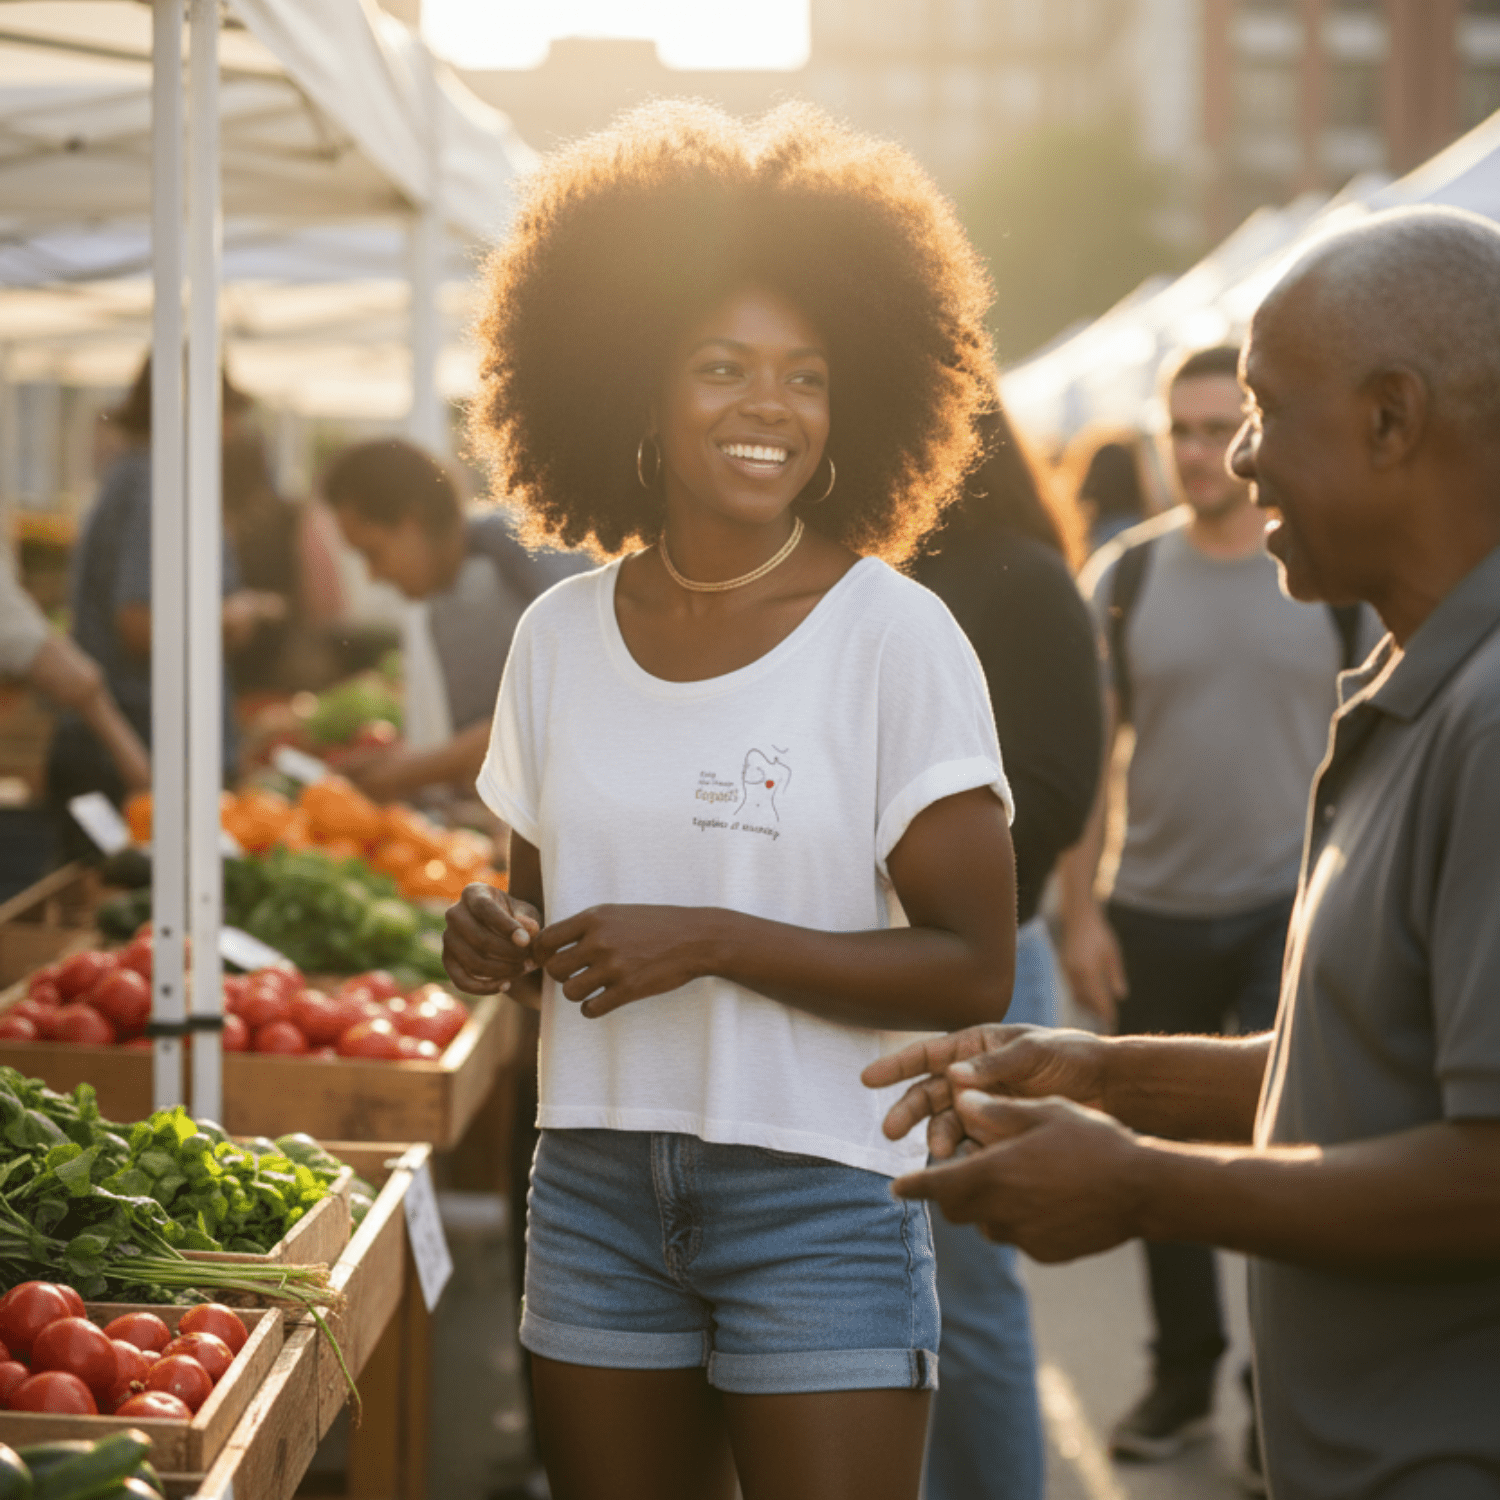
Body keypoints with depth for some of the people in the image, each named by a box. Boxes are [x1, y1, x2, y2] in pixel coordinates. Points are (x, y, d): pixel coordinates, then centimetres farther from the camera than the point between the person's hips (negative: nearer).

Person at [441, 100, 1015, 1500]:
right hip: (594, 1180, 4)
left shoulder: (894, 635, -8)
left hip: (818, 1189, -4)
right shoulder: (559, 636, 5)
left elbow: (973, 966, -12)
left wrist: (708, 941, -19)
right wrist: (499, 939, -6)